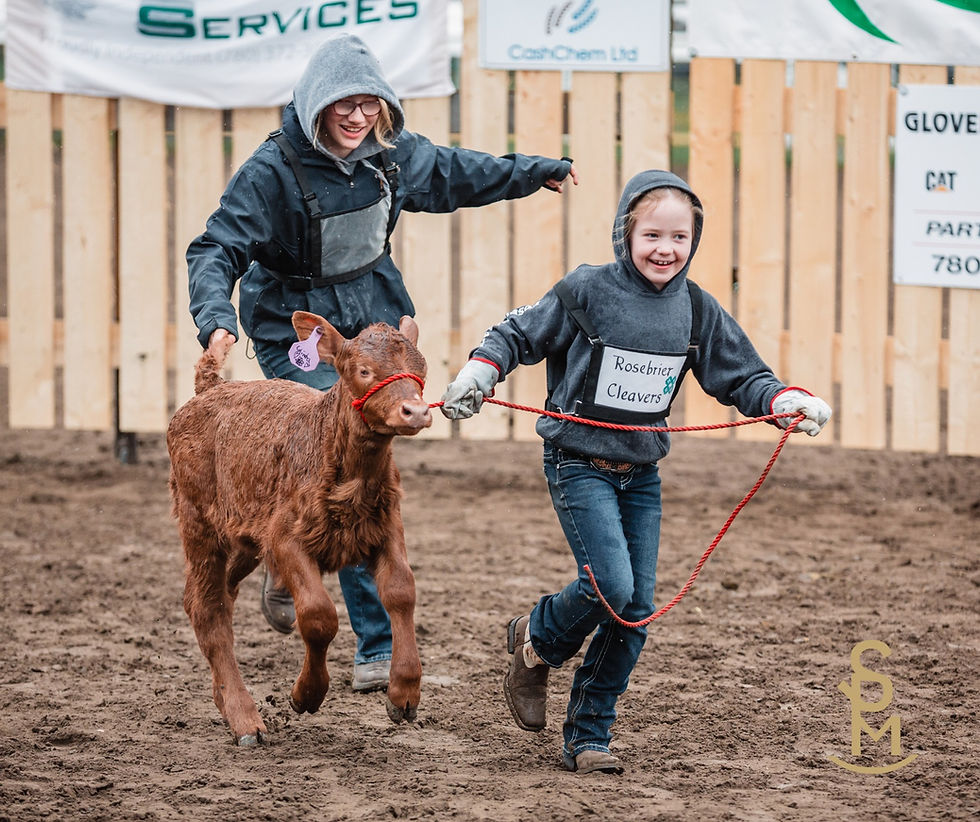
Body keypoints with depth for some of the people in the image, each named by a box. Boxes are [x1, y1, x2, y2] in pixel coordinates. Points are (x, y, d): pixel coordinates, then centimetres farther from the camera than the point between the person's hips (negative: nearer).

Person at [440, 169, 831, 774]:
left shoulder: (697, 310, 2)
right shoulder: (586, 292, -11)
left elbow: (741, 378, 8)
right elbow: (520, 335, -1)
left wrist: (788, 401, -10)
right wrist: (479, 372, -17)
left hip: (642, 473, 5)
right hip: (579, 466, -5)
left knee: (638, 608, 1)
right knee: (611, 587, -19)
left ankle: (588, 736, 13)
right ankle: (536, 642, 13)